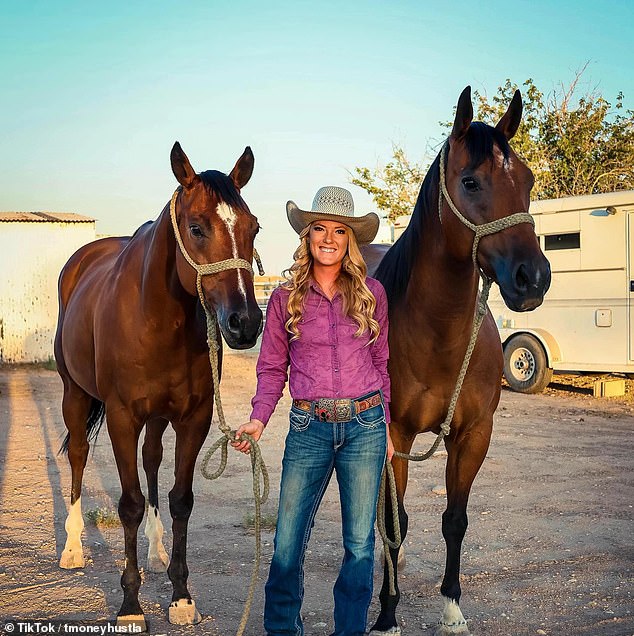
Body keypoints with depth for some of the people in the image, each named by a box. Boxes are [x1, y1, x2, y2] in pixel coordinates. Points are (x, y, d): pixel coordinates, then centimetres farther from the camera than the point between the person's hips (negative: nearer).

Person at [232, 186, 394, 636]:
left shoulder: (372, 293, 2)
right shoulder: (286, 297, 1)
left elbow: (383, 362, 10)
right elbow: (272, 367, 6)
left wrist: (386, 427, 9)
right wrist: (259, 419, -9)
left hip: (365, 425, 0)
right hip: (310, 428, 0)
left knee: (361, 543, 8)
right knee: (288, 541, 5)